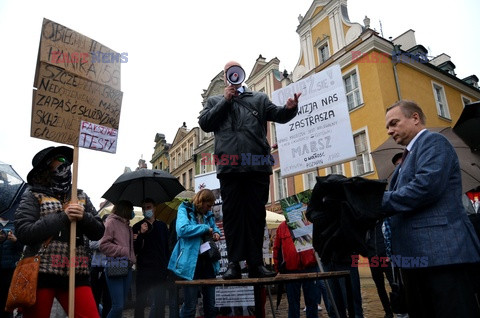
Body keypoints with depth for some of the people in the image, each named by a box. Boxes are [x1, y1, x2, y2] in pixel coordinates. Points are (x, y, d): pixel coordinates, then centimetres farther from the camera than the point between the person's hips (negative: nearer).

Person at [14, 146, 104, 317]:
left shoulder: (81, 196, 12)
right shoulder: (33, 195, 2)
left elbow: (98, 232, 8)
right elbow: (24, 233, -12)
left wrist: (84, 217, -11)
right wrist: (63, 217, -15)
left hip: (76, 273, 3)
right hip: (40, 273, -2)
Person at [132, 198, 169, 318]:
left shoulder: (162, 226, 9)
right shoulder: (137, 227, 1)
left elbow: (167, 247, 12)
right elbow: (134, 250, -5)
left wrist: (167, 265, 6)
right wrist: (141, 234, -19)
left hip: (160, 269, 2)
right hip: (144, 270, -2)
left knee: (160, 302, 6)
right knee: (141, 301, 5)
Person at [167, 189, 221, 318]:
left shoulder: (208, 214, 15)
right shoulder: (185, 209, -4)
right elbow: (182, 229, -22)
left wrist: (216, 232, 8)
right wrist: (206, 228, -15)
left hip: (208, 261, 6)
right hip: (191, 262, -6)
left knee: (211, 305, 14)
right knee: (190, 307, 0)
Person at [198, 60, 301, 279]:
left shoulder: (259, 98, 22)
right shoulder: (214, 101, 22)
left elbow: (279, 115, 8)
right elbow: (205, 124, 7)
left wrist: (290, 108, -15)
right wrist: (225, 100, 4)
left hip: (257, 165, 1)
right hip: (229, 165, 0)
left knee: (256, 214, 3)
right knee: (232, 214, 1)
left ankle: (255, 263, 9)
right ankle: (234, 263, 6)